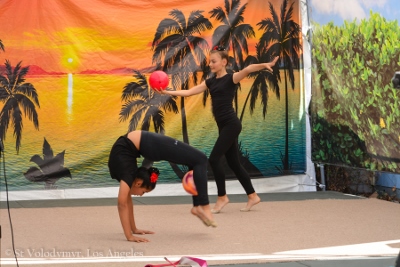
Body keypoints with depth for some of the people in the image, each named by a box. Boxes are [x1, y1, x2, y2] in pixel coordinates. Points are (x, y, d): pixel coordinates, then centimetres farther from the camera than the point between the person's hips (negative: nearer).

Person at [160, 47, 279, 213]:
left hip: (231, 124, -8)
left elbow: (247, 70, -25)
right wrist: (168, 92, 4)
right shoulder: (210, 82, 14)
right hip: (223, 126, 8)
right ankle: (252, 196, 18)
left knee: (214, 159, -11)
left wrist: (264, 65, -42)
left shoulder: (231, 78, -6)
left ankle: (222, 197, 0)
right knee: (234, 163, 10)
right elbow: (189, 92, 13)